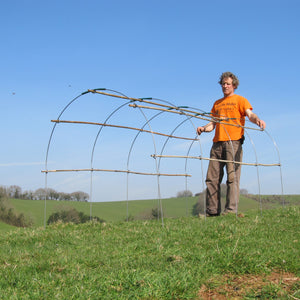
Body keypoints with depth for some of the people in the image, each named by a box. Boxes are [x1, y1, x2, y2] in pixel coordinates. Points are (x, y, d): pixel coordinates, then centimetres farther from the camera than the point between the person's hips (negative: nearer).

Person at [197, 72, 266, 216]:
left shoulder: (240, 100, 9)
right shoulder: (217, 103, 25)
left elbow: (250, 114, -7)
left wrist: (257, 120, -29)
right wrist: (204, 128, -1)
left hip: (233, 142, -5)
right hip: (217, 144, 5)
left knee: (232, 176, -10)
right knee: (212, 177, 1)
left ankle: (231, 210, -9)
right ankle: (212, 211, 5)